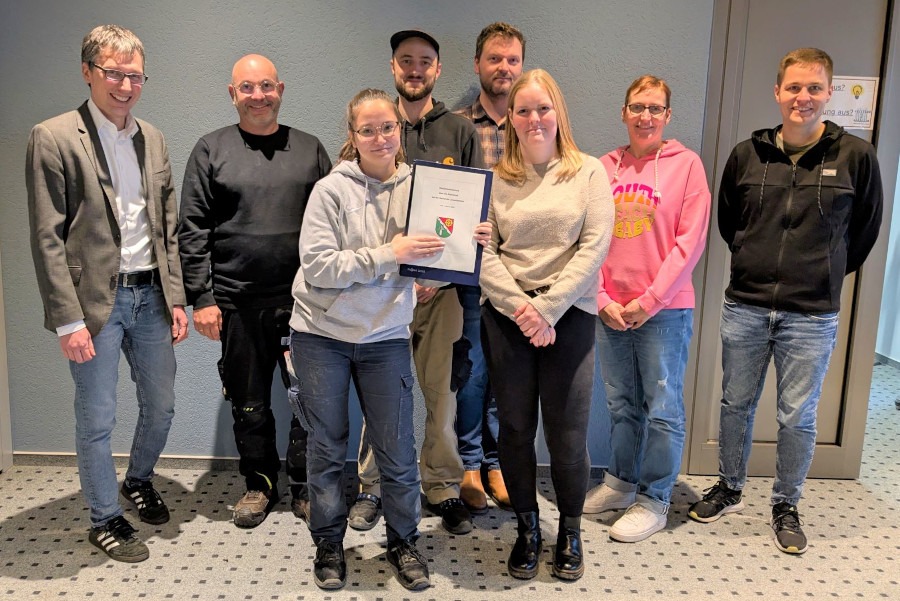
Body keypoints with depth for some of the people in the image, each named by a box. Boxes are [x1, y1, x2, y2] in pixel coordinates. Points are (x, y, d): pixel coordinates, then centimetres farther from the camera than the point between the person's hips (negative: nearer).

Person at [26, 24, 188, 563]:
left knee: (161, 406, 16)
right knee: (97, 420, 6)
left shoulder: (153, 139, 9)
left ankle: (139, 480, 43)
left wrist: (176, 299, 6)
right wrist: (69, 321, -14)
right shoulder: (54, 139, -8)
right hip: (96, 299, -5)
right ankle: (106, 518, 26)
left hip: (150, 295, 5)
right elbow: (48, 240, -11)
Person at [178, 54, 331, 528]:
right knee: (249, 403, 11)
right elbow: (192, 230, 1)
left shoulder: (309, 149, 9)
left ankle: (305, 488, 22)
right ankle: (259, 485, 30)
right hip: (237, 302, 0)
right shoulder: (212, 150, 4)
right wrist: (201, 297, -6)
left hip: (302, 298, 1)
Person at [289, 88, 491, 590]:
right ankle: (329, 544, 31)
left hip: (386, 337, 2)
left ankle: (404, 542, 28)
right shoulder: (332, 189, -8)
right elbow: (317, 266, -16)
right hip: (322, 335, -1)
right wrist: (387, 255, -23)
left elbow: (433, 263, 6)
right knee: (328, 448, 12)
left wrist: (470, 243, -13)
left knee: (398, 451, 7)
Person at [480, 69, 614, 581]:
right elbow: (483, 251, 0)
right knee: (516, 428, 9)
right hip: (506, 318, 2)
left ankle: (571, 531, 25)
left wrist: (548, 307, -14)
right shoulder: (496, 178, 6)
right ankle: (527, 528, 28)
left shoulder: (589, 172, 3)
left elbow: (595, 246, -6)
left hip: (569, 315, -1)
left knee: (568, 433, 3)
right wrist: (519, 306, -14)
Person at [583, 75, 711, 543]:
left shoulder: (686, 164, -2)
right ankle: (621, 483, 31)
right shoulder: (605, 167, 6)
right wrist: (603, 300, -5)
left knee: (662, 408, 3)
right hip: (610, 308, 3)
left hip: (664, 309, -3)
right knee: (622, 404, 15)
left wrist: (650, 300, -11)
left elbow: (690, 240, -7)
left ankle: (653, 501, 17)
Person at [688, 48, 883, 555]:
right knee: (736, 404, 14)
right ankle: (730, 490, 34)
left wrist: (825, 273, 13)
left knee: (798, 417, 7)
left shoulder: (855, 156, -4)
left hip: (812, 314, -2)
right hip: (745, 307, 2)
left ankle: (787, 507, 28)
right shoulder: (747, 155, 1)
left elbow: (865, 229, 9)